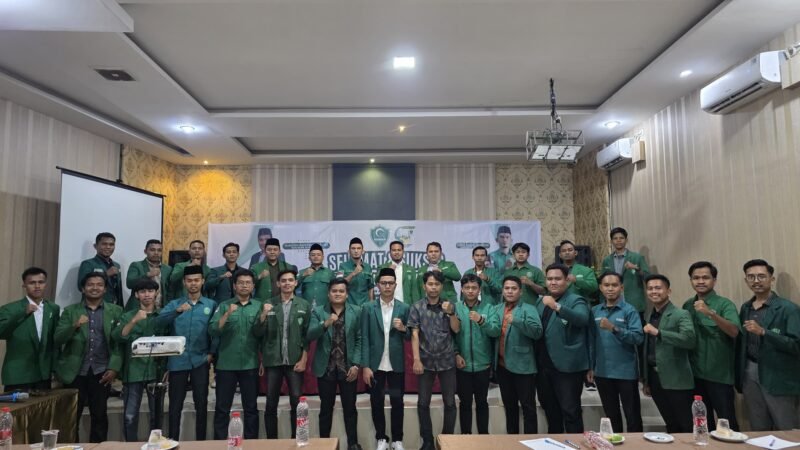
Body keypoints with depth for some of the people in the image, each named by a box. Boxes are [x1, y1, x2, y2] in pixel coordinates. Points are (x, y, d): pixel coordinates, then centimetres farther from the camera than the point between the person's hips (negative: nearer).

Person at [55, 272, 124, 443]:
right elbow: (57, 340, -2)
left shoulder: (116, 311, 5)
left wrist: (114, 367, -9)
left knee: (100, 415, 6)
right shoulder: (70, 311, 7)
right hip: (75, 372, 0)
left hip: (101, 372, 0)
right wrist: (75, 325, -19)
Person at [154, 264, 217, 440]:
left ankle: (201, 441, 15)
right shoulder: (174, 304, 8)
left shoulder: (211, 305, 6)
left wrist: (212, 352, -8)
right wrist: (178, 311, -25)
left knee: (201, 403, 4)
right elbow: (159, 322, -10)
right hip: (177, 360, 1)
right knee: (175, 404, 7)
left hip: (200, 360, -1)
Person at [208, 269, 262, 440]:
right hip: (226, 364, 0)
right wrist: (227, 314, -18)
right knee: (222, 407, 7)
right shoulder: (224, 306, 4)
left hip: (250, 364, 0)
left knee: (251, 407, 9)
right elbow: (212, 331, -9)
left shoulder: (259, 306, 4)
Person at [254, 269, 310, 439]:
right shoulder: (268, 304, 4)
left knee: (297, 403, 2)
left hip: (295, 361, -1)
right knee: (271, 405, 8)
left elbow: (307, 334, 1)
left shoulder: (304, 305, 3)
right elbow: (259, 333, 2)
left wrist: (304, 359, -6)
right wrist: (264, 315, -15)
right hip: (272, 361, 1)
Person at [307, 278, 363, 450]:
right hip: (325, 368, 0)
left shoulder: (356, 312, 2)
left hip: (348, 368, 0)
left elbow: (360, 339, 0)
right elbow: (309, 336, -10)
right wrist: (325, 324, -26)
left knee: (350, 408, 8)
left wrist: (356, 364, -8)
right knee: (326, 408, 9)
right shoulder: (318, 312, 2)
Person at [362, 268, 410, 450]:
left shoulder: (404, 308, 2)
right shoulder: (368, 308, -1)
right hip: (375, 364, 0)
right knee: (376, 403, 8)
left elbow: (409, 337, 6)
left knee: (397, 402, 8)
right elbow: (364, 339, -4)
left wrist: (403, 329, -16)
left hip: (396, 364, 1)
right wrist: (365, 366, -9)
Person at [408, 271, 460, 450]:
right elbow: (415, 335, -6)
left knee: (450, 402, 6)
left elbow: (456, 330, -1)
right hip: (426, 361, -1)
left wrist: (450, 312, -17)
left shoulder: (449, 305, 4)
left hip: (446, 360, 1)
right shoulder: (417, 307, -2)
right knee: (423, 403, 5)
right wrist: (416, 359, -13)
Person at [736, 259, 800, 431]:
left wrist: (763, 332, -26)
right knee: (757, 432, 12)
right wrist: (738, 376, 10)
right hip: (750, 376, 5)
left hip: (779, 379, -5)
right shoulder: (746, 308, 10)